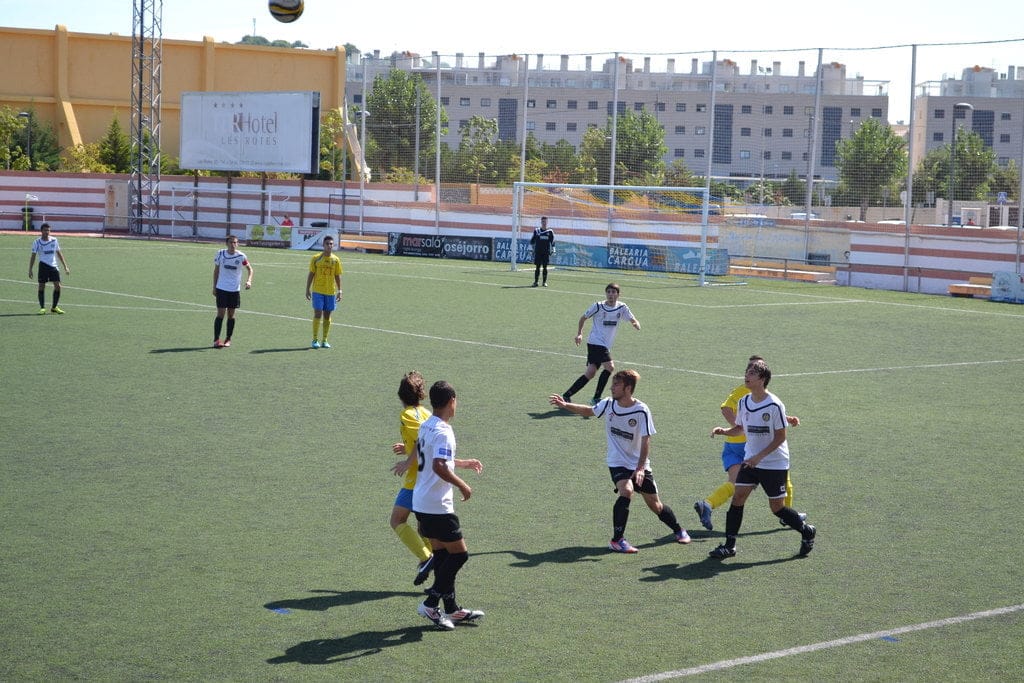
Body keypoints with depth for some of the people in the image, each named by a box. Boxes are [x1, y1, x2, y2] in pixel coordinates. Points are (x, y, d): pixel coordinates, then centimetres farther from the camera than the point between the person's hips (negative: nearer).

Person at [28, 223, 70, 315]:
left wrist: (65, 266, 11)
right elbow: (33, 256, 3)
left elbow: (59, 253, 13)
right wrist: (30, 270, -1)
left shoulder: (54, 240, 5)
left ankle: (54, 307, 10)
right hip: (43, 266, -2)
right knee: (41, 286, -2)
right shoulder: (37, 242, -2)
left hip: (54, 266, 2)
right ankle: (42, 308, 8)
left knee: (57, 286, -4)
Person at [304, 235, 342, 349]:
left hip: (331, 292, 3)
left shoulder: (336, 260, 5)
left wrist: (339, 291, 4)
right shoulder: (316, 258, -1)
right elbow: (311, 275, 2)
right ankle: (315, 340, -1)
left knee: (327, 316, 6)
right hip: (317, 291, -3)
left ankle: (324, 341, 13)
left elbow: (338, 276, 9)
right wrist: (307, 290, -2)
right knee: (318, 314, -8)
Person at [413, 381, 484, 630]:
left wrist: (464, 463, 32)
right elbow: (439, 467, -31)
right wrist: (462, 485, -19)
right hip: (437, 507, -9)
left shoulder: (426, 427, 11)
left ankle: (452, 609, 20)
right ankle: (431, 604, -2)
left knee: (442, 554, 14)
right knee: (459, 553, -1)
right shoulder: (443, 432, -19)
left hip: (422, 503, 9)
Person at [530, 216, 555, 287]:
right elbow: (532, 240, 11)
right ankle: (535, 281, 5)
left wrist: (553, 250, 1)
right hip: (538, 252, 0)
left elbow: (552, 242, 8)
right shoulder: (537, 230, 4)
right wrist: (532, 248, 6)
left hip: (546, 252, 0)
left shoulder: (550, 231, 4)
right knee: (537, 267, 0)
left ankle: (544, 282, 8)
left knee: (545, 267, 2)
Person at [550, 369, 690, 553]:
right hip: (618, 463, 1)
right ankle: (617, 540, -20)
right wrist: (565, 405, 8)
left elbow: (645, 441, -18)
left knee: (654, 504, 7)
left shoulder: (641, 411, -17)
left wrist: (640, 468, -27)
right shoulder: (608, 404, -5)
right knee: (626, 491, -28)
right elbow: (588, 411, 16)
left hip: (639, 465, -1)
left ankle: (678, 530, 35)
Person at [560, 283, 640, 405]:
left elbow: (632, 320, 1)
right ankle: (597, 397, -11)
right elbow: (583, 318, 8)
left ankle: (567, 395, 8)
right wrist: (580, 333, -1)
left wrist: (636, 324, -22)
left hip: (606, 346, 5)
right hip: (595, 342, -5)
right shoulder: (598, 306, -5)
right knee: (610, 367, -20)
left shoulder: (622, 308, 4)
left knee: (590, 372, 2)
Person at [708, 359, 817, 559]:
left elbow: (780, 437, -14)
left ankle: (807, 531, 26)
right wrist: (723, 430, -6)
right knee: (737, 497, -6)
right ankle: (729, 546, 0)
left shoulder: (774, 405, -18)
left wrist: (759, 456, -20)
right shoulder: (743, 402, 1)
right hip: (750, 460, 5)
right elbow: (739, 428, 15)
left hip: (775, 463, -5)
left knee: (777, 507, 1)